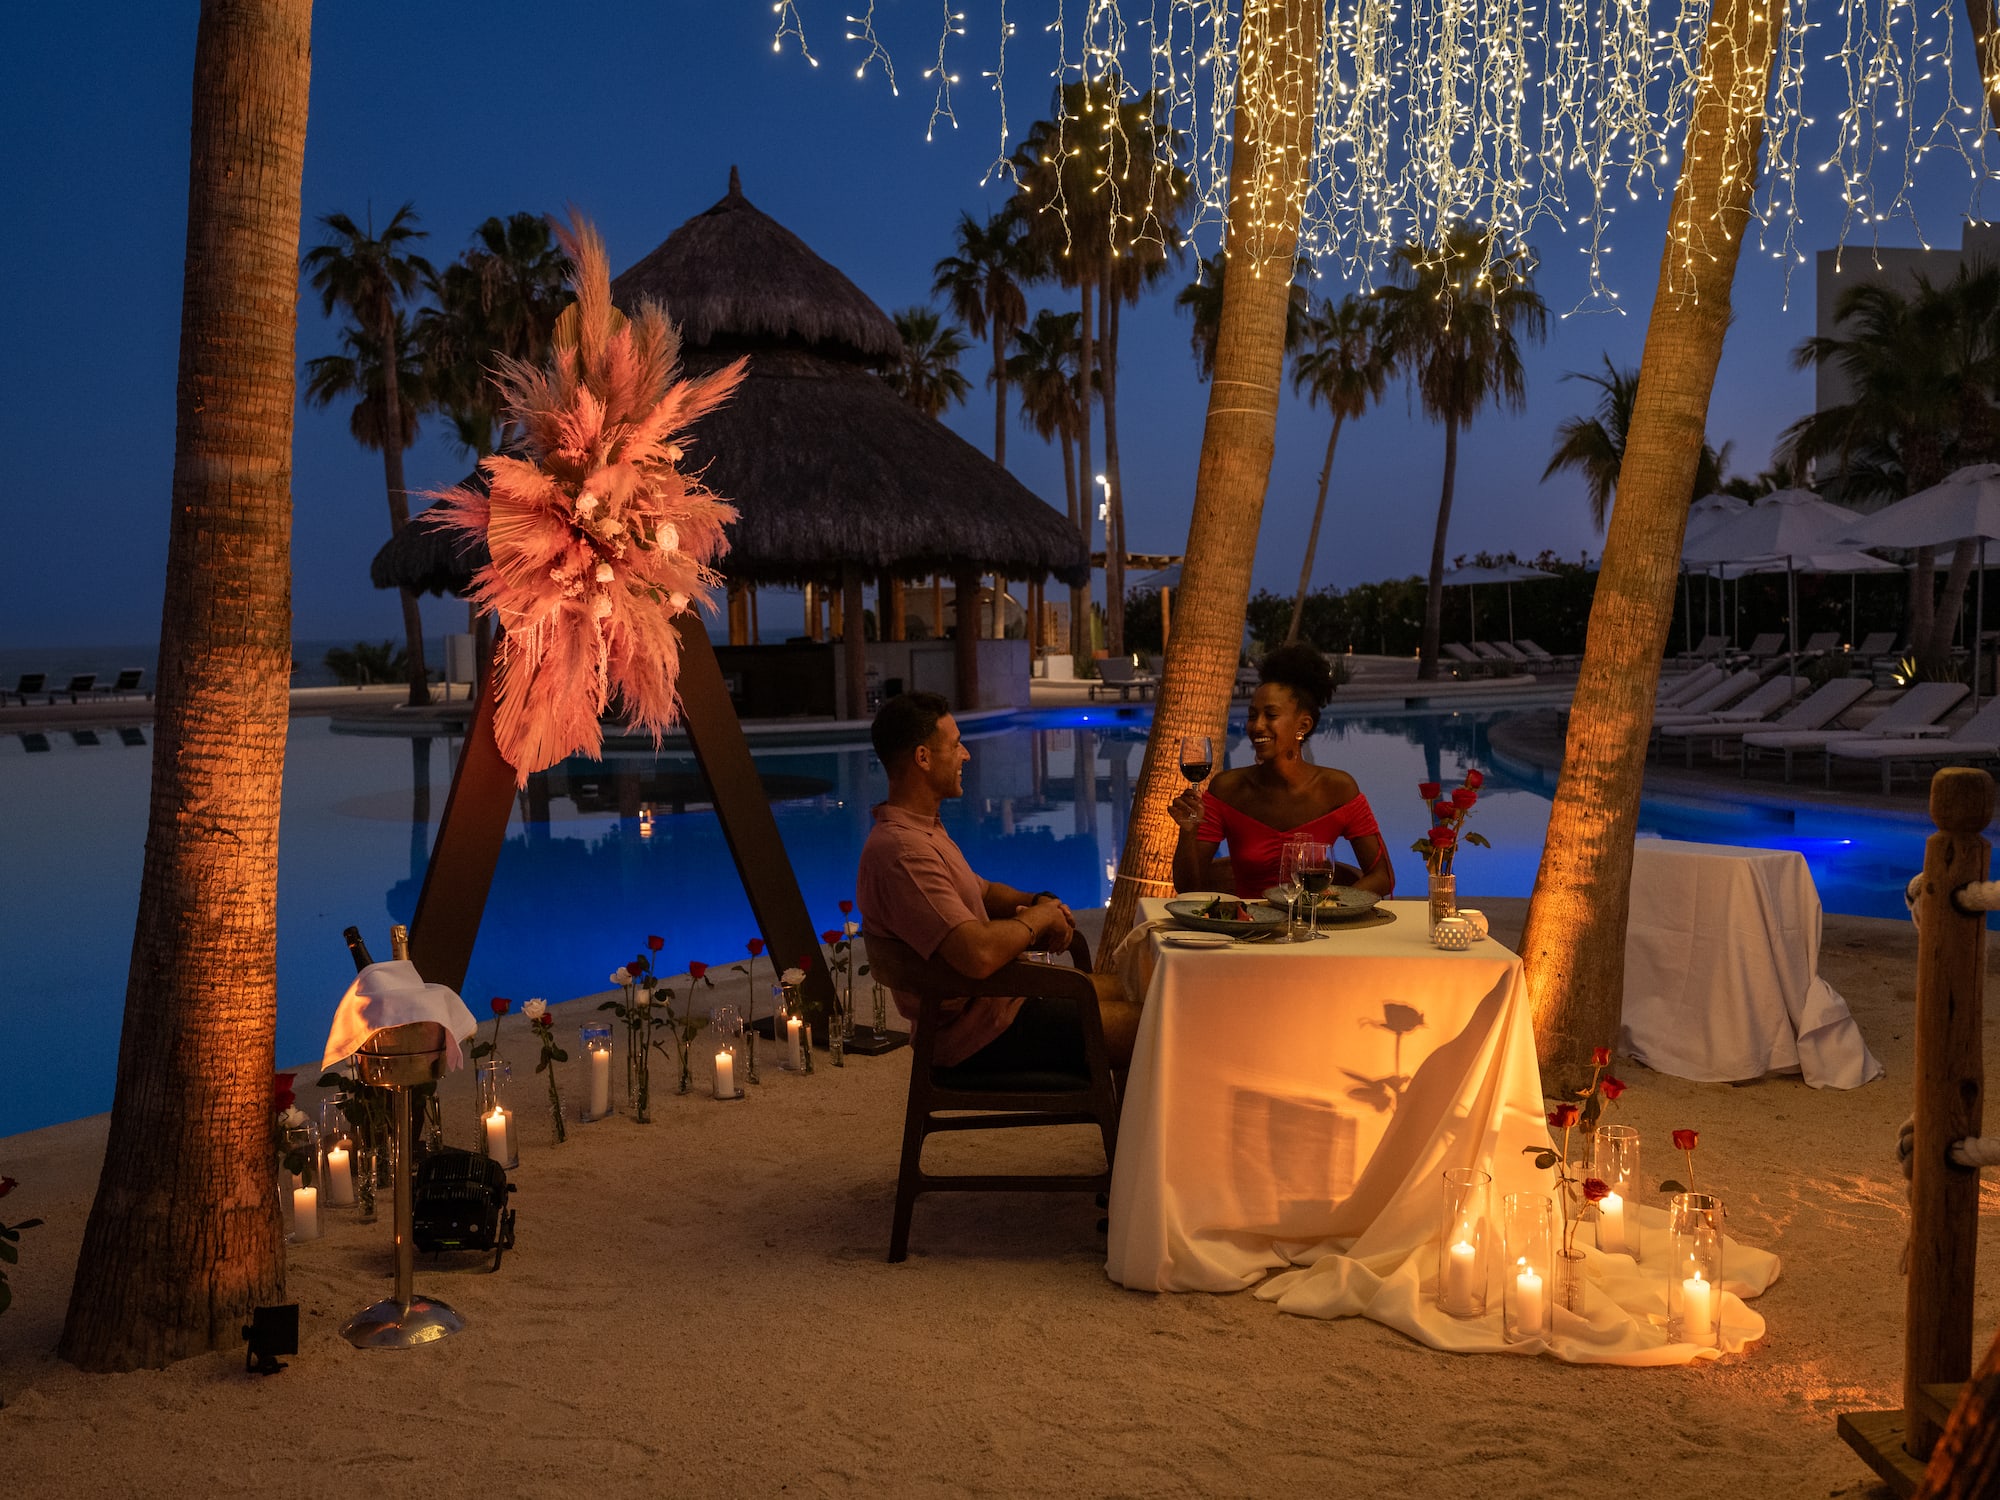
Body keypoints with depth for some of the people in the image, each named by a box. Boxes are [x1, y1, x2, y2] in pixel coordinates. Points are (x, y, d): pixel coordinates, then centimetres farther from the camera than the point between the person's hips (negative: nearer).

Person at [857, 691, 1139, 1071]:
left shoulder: (922, 828, 10)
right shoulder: (901, 851, -27)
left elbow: (982, 891, 24)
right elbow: (978, 955, -35)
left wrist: (1040, 901, 2)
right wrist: (1037, 917, -16)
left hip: (997, 996, 11)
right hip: (981, 1032, -11)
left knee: (1123, 989, 18)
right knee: (1141, 1027, -7)